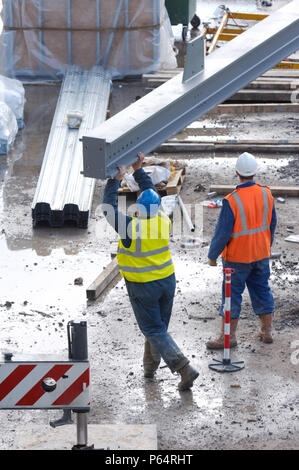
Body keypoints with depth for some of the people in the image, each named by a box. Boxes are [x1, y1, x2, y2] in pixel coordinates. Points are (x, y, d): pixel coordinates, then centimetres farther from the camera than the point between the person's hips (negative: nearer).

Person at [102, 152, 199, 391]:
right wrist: (138, 170, 15)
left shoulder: (131, 228, -25)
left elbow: (109, 208, -13)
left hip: (143, 287, -5)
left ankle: (184, 368, -10)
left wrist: (117, 179, -8)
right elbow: (152, 191, 8)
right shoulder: (163, 221, -9)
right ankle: (150, 365, 36)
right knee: (159, 324, 20)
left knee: (154, 330, 2)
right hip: (167, 280, 6)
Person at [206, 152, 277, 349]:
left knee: (232, 293, 6)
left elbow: (223, 233, -18)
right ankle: (267, 331, 27)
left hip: (237, 257, -5)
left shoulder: (232, 201, -24)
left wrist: (213, 255, -4)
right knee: (262, 290, 17)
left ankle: (229, 336, 14)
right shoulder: (266, 194, -7)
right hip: (261, 253, 5)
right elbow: (272, 224, 6)